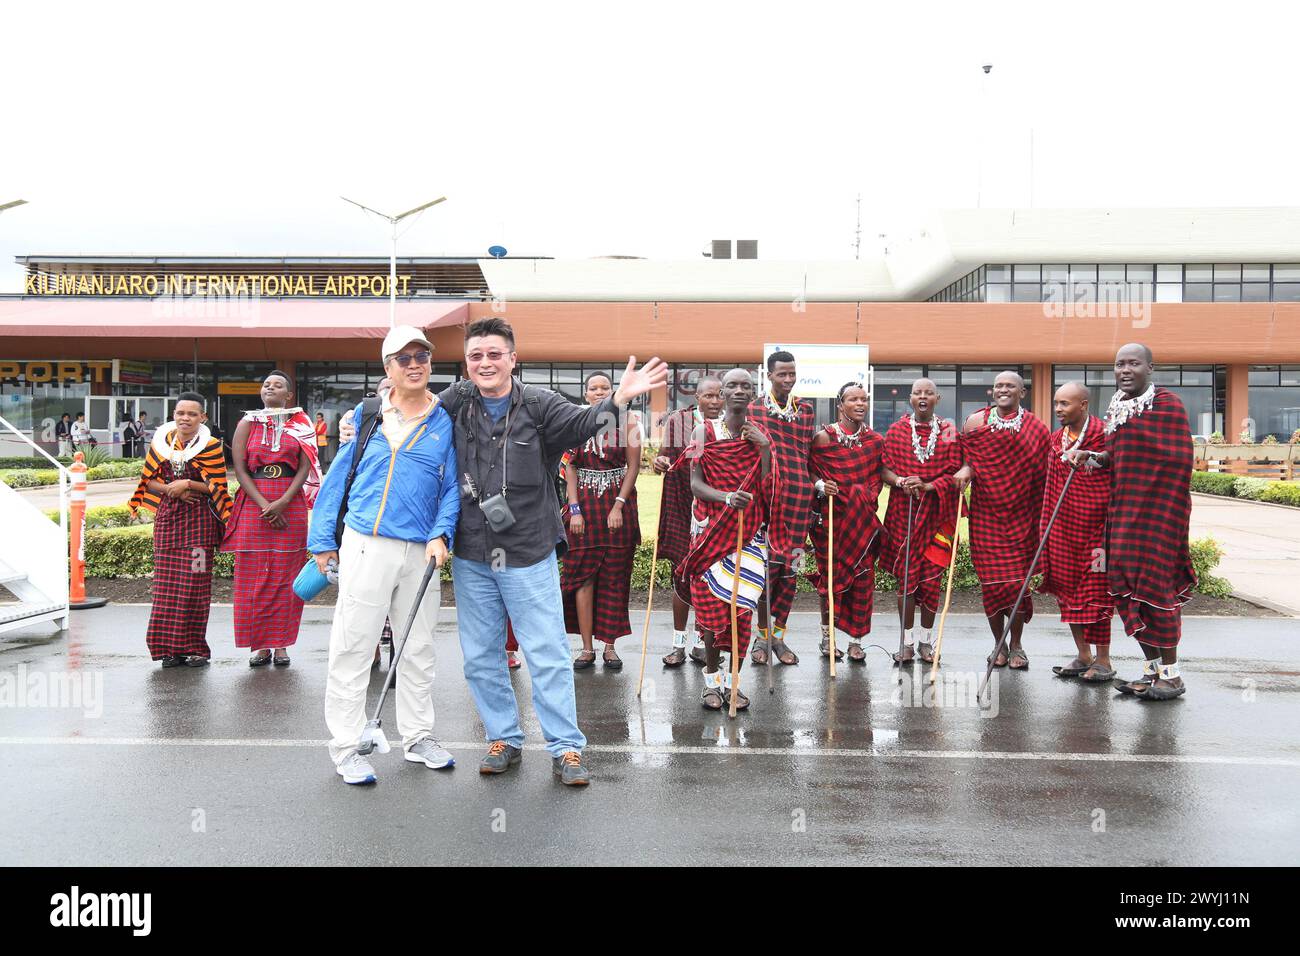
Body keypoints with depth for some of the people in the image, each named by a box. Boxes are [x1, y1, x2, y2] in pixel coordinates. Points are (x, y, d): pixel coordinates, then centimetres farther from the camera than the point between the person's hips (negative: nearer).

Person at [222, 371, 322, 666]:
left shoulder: (300, 424, 8)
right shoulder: (247, 423, 9)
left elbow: (305, 467, 0)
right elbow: (239, 468, 1)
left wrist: (282, 502, -13)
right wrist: (264, 505, -11)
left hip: (291, 505, 0)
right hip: (253, 504, 1)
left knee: (285, 575, 0)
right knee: (254, 575, 0)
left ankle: (281, 643, 8)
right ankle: (260, 645, 7)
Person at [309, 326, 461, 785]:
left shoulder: (446, 422, 5)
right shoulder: (366, 416, 5)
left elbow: (453, 487, 3)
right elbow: (338, 478, 7)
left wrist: (441, 535, -11)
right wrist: (323, 541, 5)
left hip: (420, 550, 2)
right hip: (366, 545, -1)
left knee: (419, 648, 13)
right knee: (352, 648, 1)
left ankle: (418, 737, 28)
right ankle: (346, 747, 14)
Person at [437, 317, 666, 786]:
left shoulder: (538, 404, -5)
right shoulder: (455, 402, 1)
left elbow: (581, 421, -21)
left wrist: (619, 398, -38)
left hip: (529, 554, -3)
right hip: (471, 558, 3)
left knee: (549, 656, 2)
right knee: (480, 658, 13)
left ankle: (566, 748, 14)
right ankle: (504, 739, 31)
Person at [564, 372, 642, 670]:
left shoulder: (627, 421, 2)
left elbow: (633, 466, -2)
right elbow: (570, 468, 3)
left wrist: (618, 506, -10)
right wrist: (575, 510, -6)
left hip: (618, 504, -1)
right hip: (584, 504, 1)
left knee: (615, 576, 4)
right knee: (583, 575, 0)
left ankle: (610, 645, 13)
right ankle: (587, 648, 7)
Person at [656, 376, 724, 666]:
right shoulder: (677, 420, 2)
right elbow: (666, 456, 0)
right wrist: (659, 463, -22)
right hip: (683, 510, -1)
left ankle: (701, 642, 21)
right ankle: (678, 644, 18)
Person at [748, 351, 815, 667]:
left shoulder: (806, 410, 13)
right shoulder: (753, 409, 5)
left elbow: (809, 453, 19)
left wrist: (817, 483, 11)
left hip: (798, 494, 3)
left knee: (790, 568, 5)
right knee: (766, 565, -5)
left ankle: (778, 635, 17)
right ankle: (762, 635, 10)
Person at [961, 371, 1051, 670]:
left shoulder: (1036, 427, 3)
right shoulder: (976, 421, 5)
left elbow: (1044, 471, 4)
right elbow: (966, 460, 11)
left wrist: (1041, 514, -2)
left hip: (1021, 514, 0)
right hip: (985, 513, 1)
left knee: (1018, 578, -1)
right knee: (991, 579, 1)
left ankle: (1016, 646, 15)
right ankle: (999, 644, 18)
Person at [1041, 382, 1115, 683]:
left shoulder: (1102, 437, -11)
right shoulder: (1056, 438, 9)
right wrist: (1046, 527, 13)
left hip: (1092, 527, -6)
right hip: (1062, 528, 7)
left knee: (1095, 591, 0)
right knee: (1067, 588, 10)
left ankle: (1103, 661, 12)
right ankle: (1083, 656, 23)